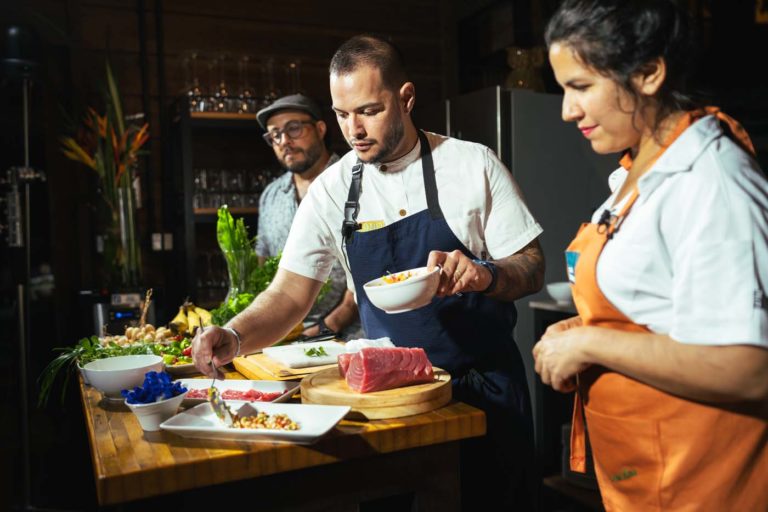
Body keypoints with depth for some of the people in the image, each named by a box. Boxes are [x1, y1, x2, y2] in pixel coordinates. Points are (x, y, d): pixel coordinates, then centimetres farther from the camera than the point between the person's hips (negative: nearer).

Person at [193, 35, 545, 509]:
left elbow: (532, 269, -7)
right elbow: (290, 294, -4)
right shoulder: (331, 190, -3)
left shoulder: (473, 163, -9)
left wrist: (484, 274, -29)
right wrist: (233, 336, -23)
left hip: (485, 385, -1)